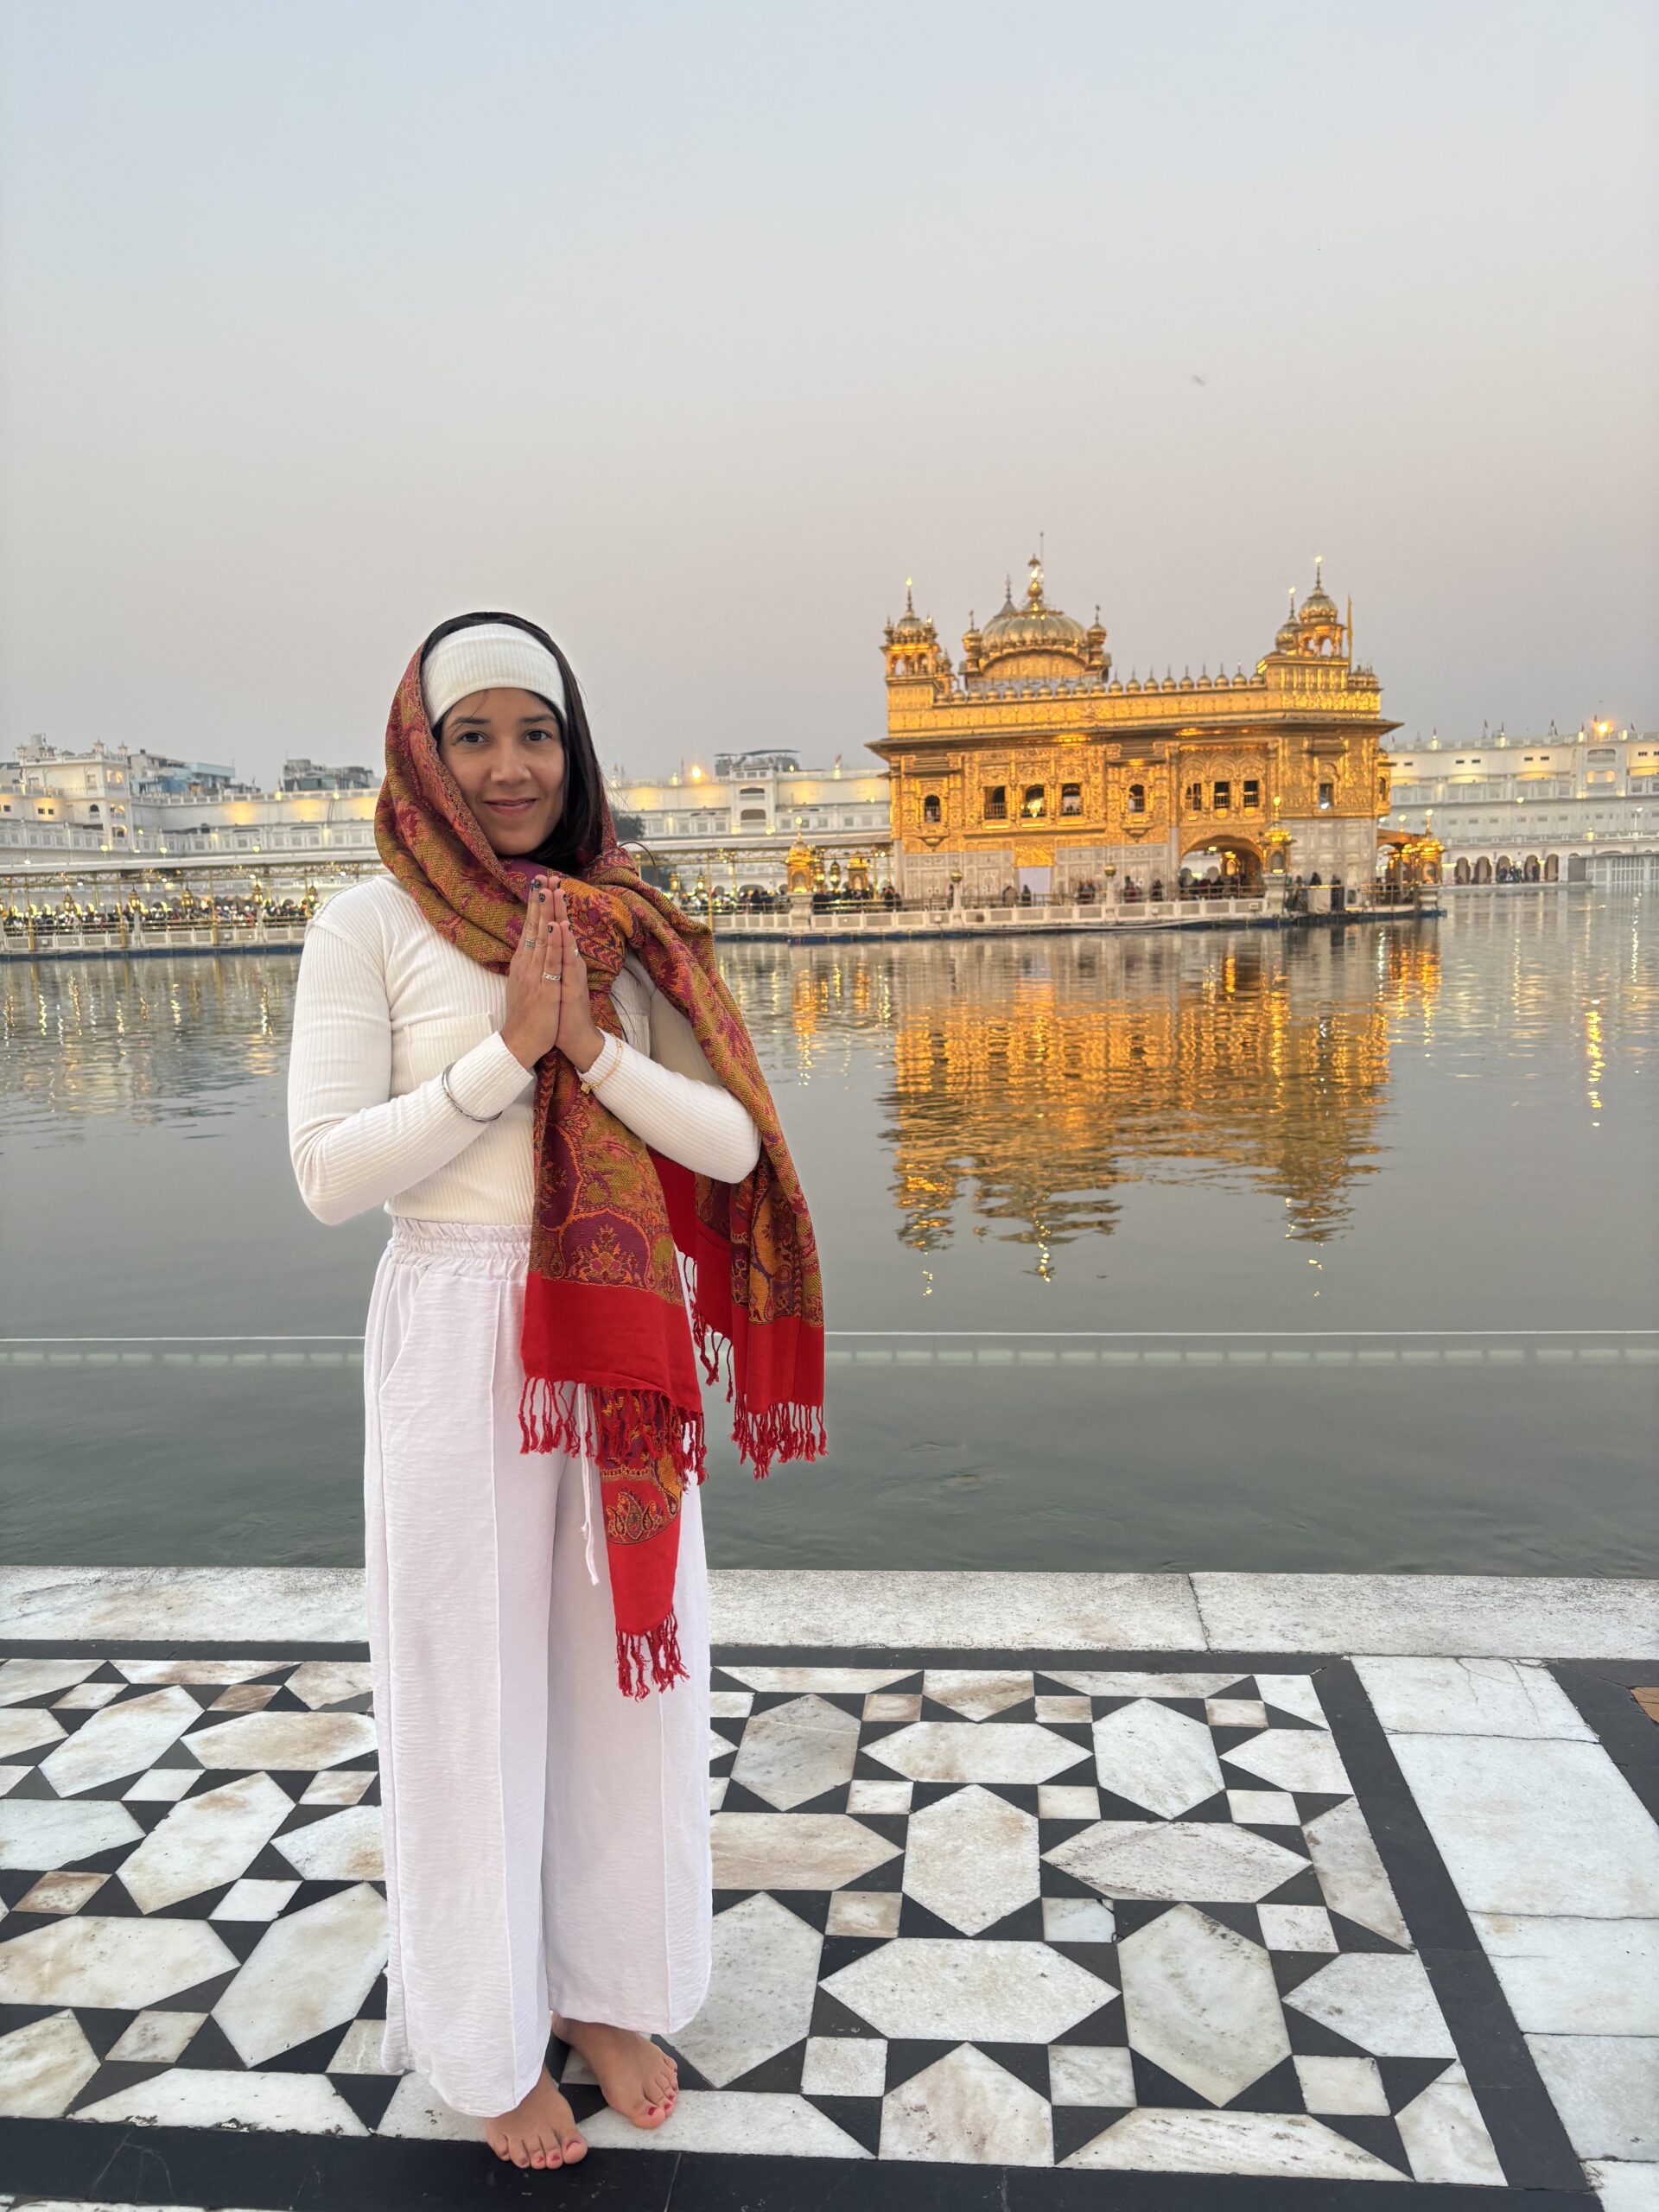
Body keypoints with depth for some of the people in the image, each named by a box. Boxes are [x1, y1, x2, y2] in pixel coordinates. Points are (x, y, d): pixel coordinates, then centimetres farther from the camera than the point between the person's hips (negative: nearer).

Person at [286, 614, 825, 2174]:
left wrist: (594, 1049, -15)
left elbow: (733, 1147, -1)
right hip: (459, 1343, -3)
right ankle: (489, 2036, 32)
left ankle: (611, 1986, 37)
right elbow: (329, 1172, -11)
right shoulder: (369, 926, -4)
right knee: (472, 1683, 10)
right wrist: (504, 1049, -18)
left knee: (628, 1667, 14)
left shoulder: (628, 931, 5)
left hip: (625, 1351, 4)